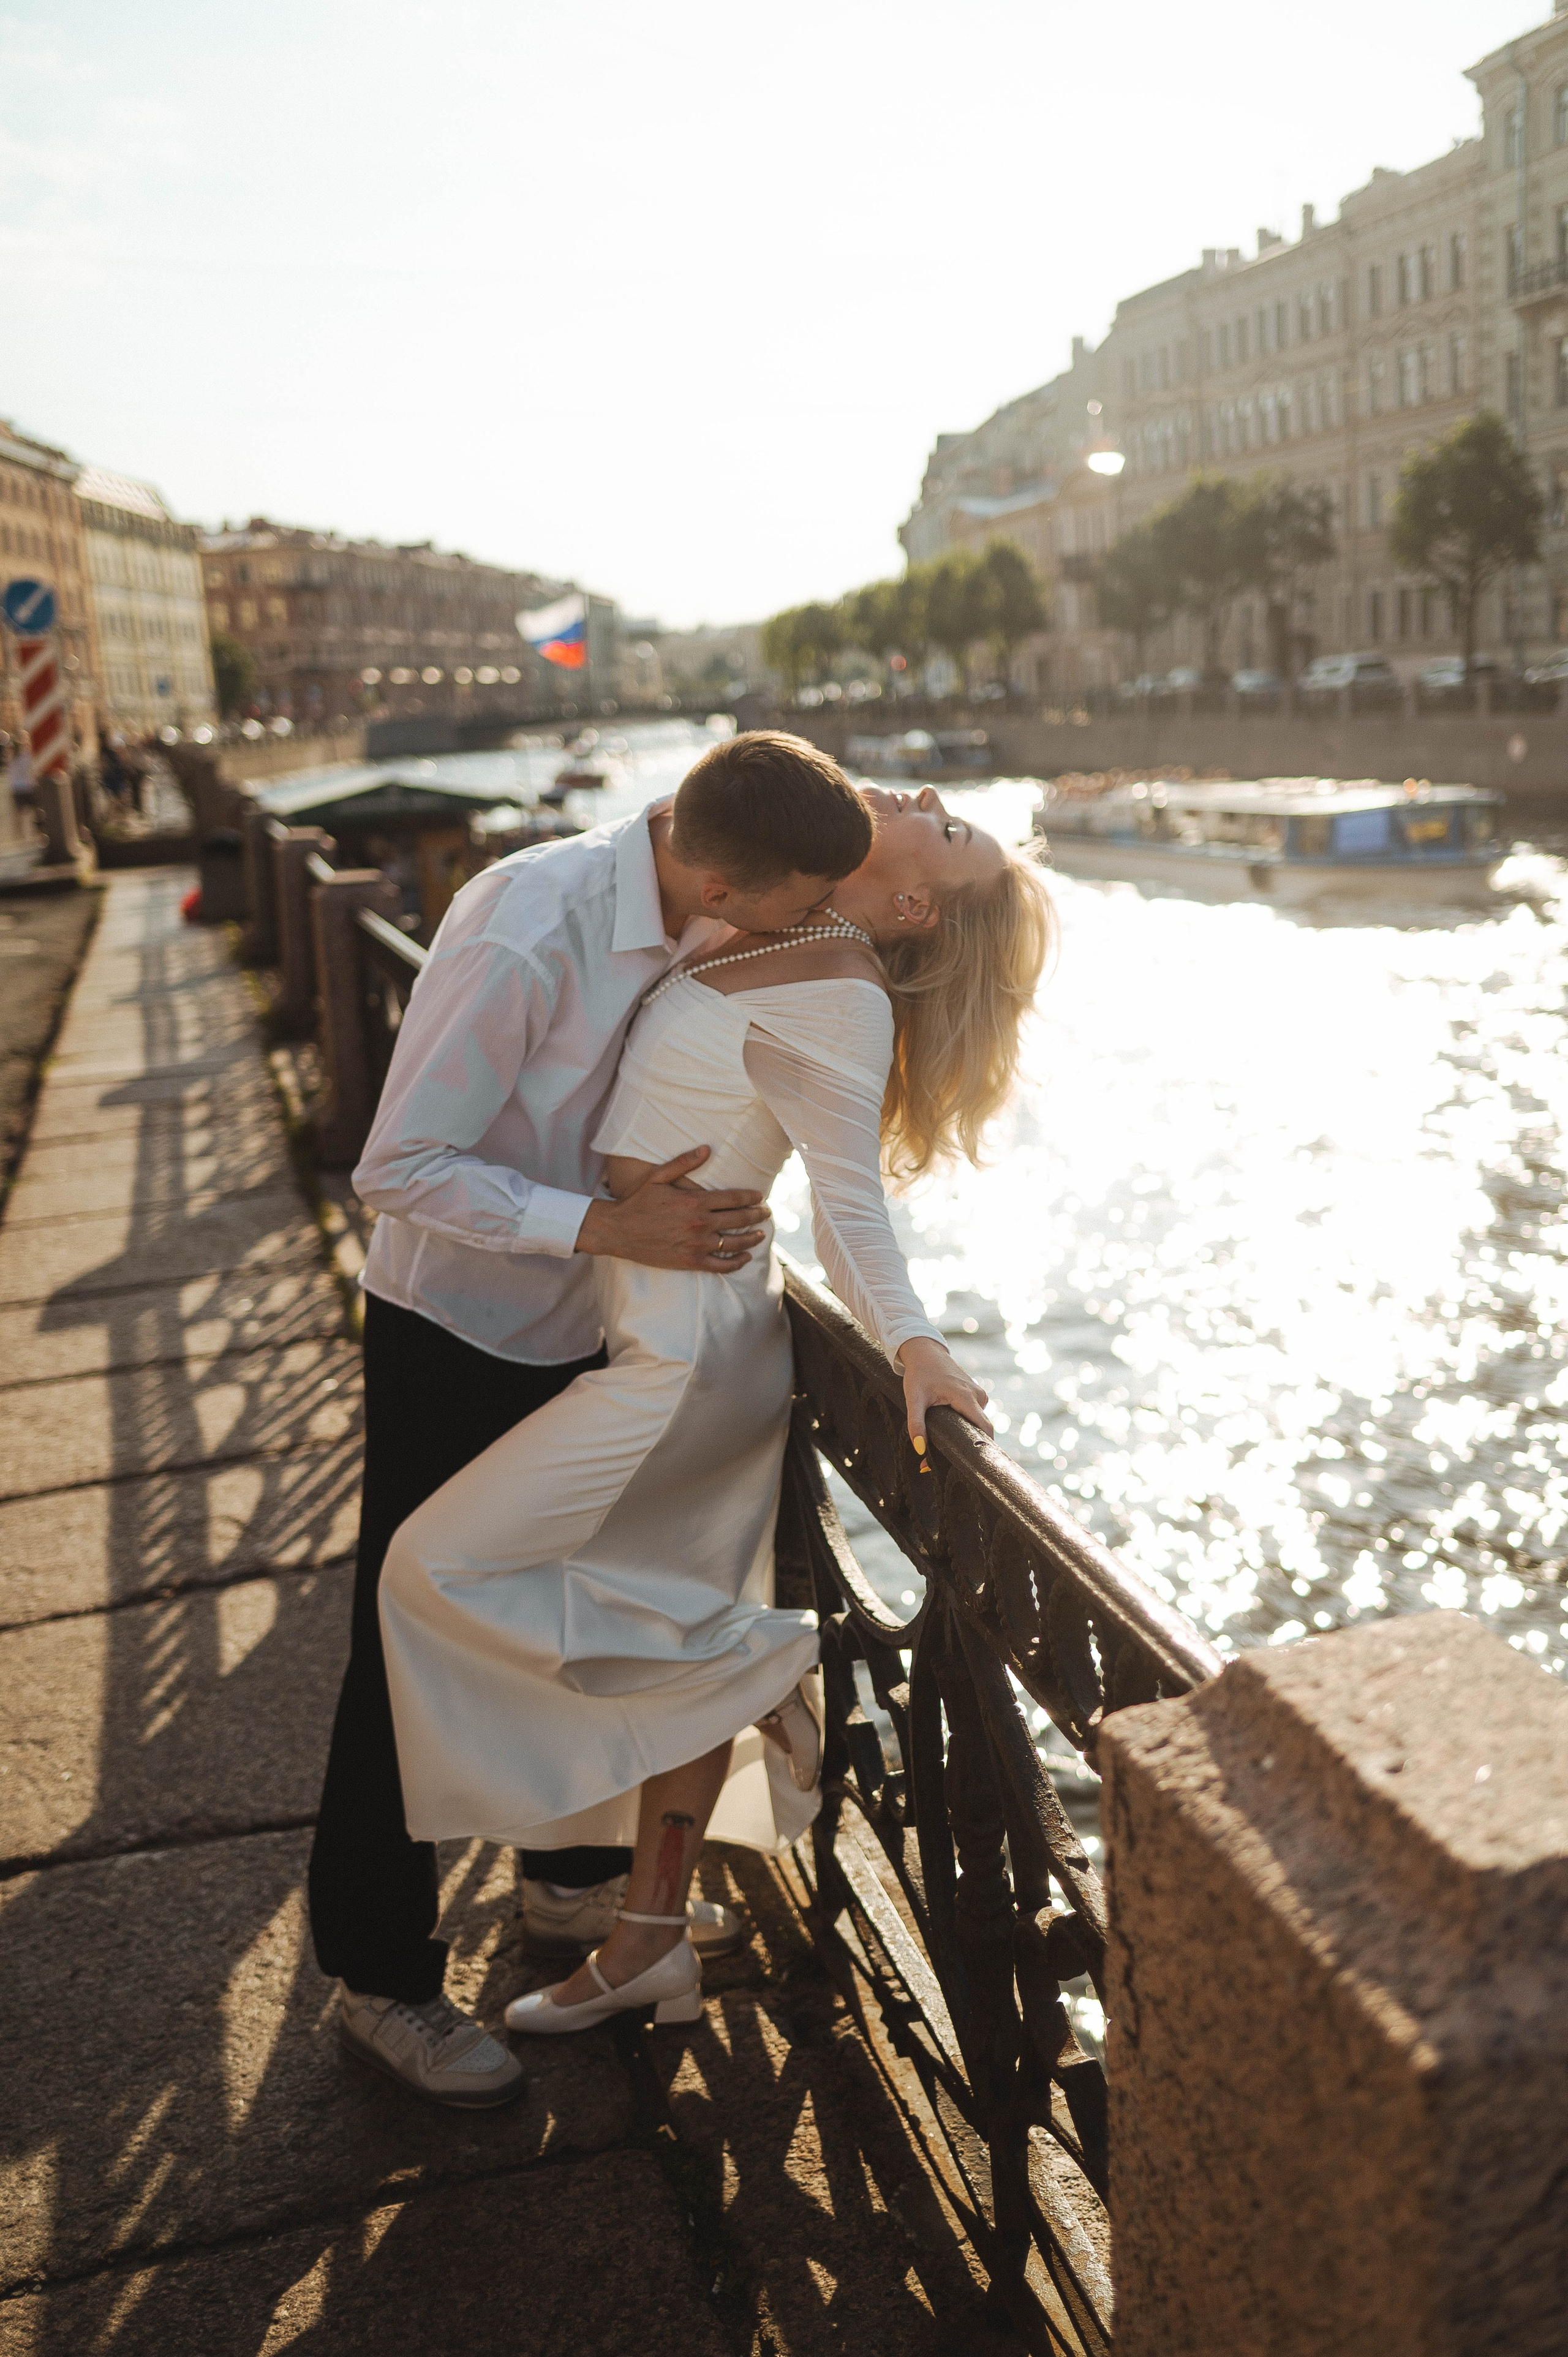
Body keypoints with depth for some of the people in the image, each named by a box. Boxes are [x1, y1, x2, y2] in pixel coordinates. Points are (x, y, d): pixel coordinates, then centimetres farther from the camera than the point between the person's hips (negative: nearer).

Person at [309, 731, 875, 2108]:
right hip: (457, 1334, -7)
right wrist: (608, 1230, -33)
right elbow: (401, 1166, -27)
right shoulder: (523, 939, -31)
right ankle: (382, 1981, 22)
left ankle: (577, 1881, 41)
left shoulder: (694, 918, -8)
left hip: (585, 1327, 8)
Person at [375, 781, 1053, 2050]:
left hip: (679, 1348, -9)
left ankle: (766, 1669, 3)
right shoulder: (777, 937, 8)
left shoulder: (837, 993, -19)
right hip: (690, 1333, 9)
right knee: (667, 1635, 15)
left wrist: (911, 1338, -29)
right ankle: (652, 1944, 28)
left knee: (439, 1570, -2)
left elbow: (850, 1196, -19)